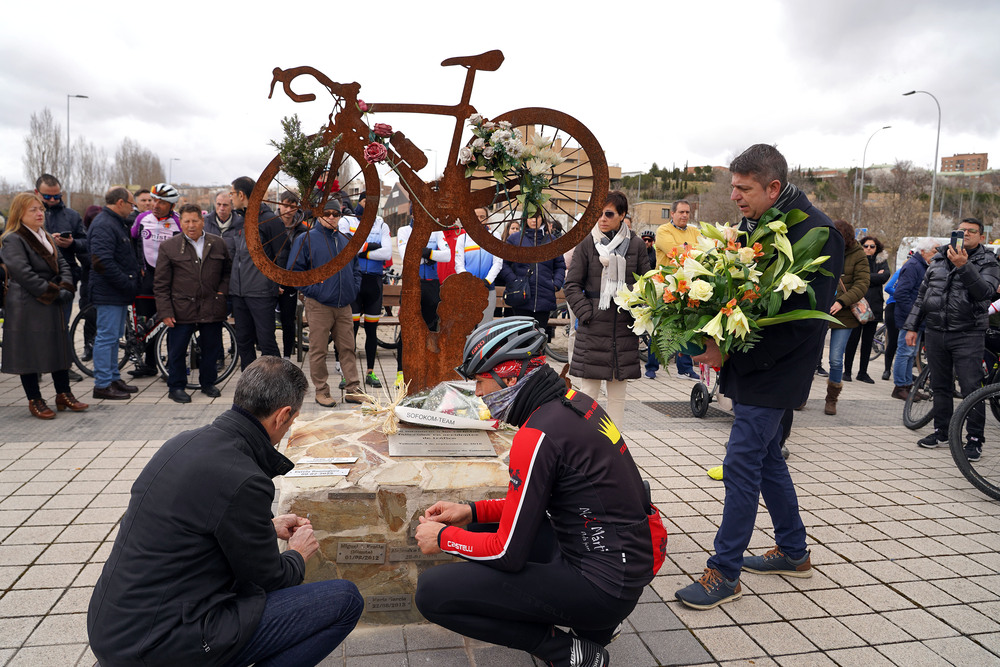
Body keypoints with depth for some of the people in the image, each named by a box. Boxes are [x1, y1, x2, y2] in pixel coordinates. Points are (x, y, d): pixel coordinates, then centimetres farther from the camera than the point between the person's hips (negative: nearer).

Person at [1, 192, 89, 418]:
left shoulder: (47, 238, 16)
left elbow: (62, 264, 12)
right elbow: (23, 273, -19)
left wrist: (65, 288, -6)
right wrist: (52, 292, -17)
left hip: (52, 306, 8)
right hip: (26, 307, -8)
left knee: (60, 348, 11)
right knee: (29, 353, 1)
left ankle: (64, 395, 22)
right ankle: (35, 401, 10)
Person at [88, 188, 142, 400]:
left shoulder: (117, 223, 18)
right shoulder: (103, 225, -16)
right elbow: (102, 262, -25)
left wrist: (136, 274, 11)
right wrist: (128, 284, -21)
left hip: (119, 292, 11)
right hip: (109, 294, -11)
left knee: (114, 336, 16)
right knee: (106, 337, -5)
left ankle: (114, 378, 25)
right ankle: (102, 385, 1)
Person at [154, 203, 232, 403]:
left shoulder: (218, 244, 7)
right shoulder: (168, 247, 1)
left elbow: (228, 270, 19)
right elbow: (161, 284, 0)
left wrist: (222, 291, 3)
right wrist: (165, 311, -6)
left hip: (212, 309, 2)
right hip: (182, 310, -2)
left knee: (211, 348, 10)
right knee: (177, 350, 4)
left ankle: (208, 383, 26)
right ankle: (176, 387, 18)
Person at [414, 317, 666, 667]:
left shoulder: (538, 435, -23)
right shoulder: (575, 402, 4)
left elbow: (508, 553, -16)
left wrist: (443, 538, 0)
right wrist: (472, 511, 10)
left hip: (603, 586, -9)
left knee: (432, 592, -12)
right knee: (482, 526, 20)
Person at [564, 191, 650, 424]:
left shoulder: (635, 245, 7)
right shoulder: (587, 244, 3)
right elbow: (572, 285, 3)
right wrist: (586, 314, -7)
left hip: (624, 328, 2)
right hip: (593, 328, -1)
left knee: (618, 392, 8)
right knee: (589, 390, 1)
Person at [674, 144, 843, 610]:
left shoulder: (815, 232, -17)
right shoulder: (752, 224, 9)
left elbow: (805, 320, -22)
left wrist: (731, 353, -21)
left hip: (774, 374, -9)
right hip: (748, 366, 9)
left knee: (742, 465, -6)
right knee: (766, 458, 18)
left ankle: (724, 572, 6)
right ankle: (793, 552, 35)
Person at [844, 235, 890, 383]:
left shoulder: (881, 261, 13)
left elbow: (886, 275, -6)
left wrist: (868, 277, -9)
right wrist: (876, 276, -8)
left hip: (874, 306, 4)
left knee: (868, 340, 7)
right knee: (853, 338, -4)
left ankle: (863, 372, 15)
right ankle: (847, 370, 5)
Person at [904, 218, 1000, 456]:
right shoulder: (937, 260, 14)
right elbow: (922, 295, 18)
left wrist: (963, 266, -30)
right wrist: (911, 326, 13)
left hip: (968, 335, -4)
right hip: (935, 332, 4)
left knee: (971, 389, -6)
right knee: (940, 386, 12)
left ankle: (975, 440, 3)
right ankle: (941, 431, 23)